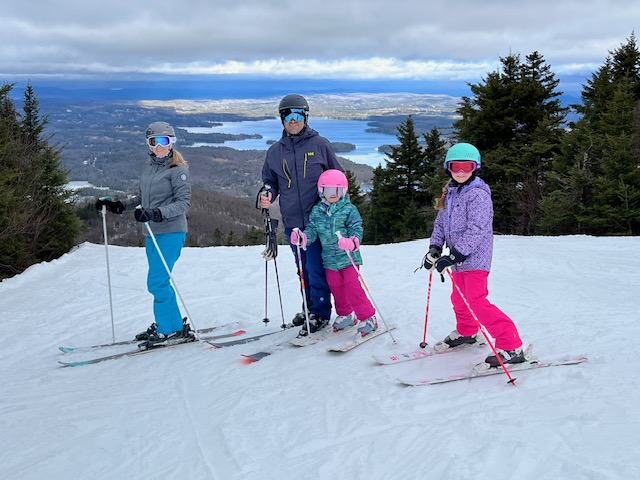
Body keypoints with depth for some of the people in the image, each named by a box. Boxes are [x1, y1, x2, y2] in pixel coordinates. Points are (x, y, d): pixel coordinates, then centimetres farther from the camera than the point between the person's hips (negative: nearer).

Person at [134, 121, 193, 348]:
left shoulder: (178, 170, -8)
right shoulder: (147, 168, 14)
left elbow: (183, 202, -15)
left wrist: (158, 213, -28)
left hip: (171, 232, -8)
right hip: (151, 233, 8)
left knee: (157, 282, -11)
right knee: (159, 281, 13)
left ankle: (171, 329, 0)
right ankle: (172, 324, 25)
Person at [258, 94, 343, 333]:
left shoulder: (320, 144, 1)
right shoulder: (275, 151, 10)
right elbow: (270, 181, 17)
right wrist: (266, 195, -5)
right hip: (292, 221, 4)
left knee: (316, 268, -6)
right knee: (303, 269, 14)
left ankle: (320, 313, 6)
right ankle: (308, 308, 27)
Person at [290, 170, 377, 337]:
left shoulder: (349, 210, -7)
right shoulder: (317, 211, 6)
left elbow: (357, 230, -12)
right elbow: (312, 230, 5)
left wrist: (351, 242, -33)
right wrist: (302, 237, -16)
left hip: (348, 257, -5)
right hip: (329, 259, 5)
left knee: (352, 288, -11)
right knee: (336, 289, 16)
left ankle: (368, 318, 2)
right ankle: (345, 315, 37)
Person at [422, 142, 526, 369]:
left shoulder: (478, 194, -16)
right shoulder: (450, 193, 12)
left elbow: (476, 231, -23)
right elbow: (441, 223, 16)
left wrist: (454, 256, -26)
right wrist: (434, 247, 2)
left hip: (474, 257, -9)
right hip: (459, 258, 9)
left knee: (477, 302, -15)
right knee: (459, 299, 22)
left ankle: (511, 347, -11)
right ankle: (466, 332, 47)